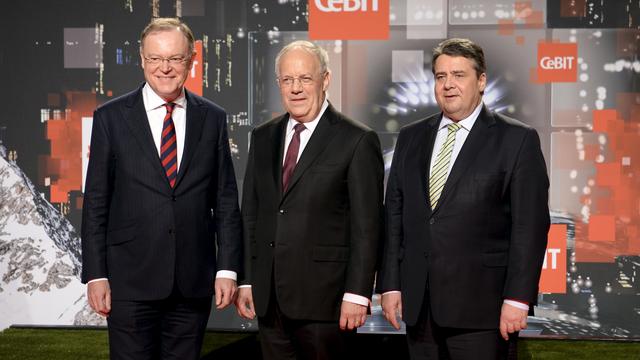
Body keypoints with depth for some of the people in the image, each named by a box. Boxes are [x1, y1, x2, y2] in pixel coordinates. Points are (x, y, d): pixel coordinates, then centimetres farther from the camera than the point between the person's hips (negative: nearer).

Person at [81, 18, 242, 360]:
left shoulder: (212, 118, 6)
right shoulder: (111, 117, 0)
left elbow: (225, 200, 6)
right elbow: (96, 202, 0)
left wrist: (228, 268, 0)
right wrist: (95, 275, -4)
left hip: (194, 280, 2)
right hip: (131, 280, -2)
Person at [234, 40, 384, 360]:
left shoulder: (358, 141, -5)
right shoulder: (263, 137, 12)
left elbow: (366, 226, -8)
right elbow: (250, 212, 13)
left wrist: (356, 294, -12)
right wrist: (246, 280, 8)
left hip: (323, 295, -5)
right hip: (268, 295, 5)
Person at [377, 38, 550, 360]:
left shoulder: (518, 140, -1)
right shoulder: (411, 138, 13)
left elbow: (530, 225, -6)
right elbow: (394, 215, 12)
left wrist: (518, 298, -12)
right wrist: (390, 285, 6)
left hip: (480, 308, -4)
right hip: (419, 304, 4)